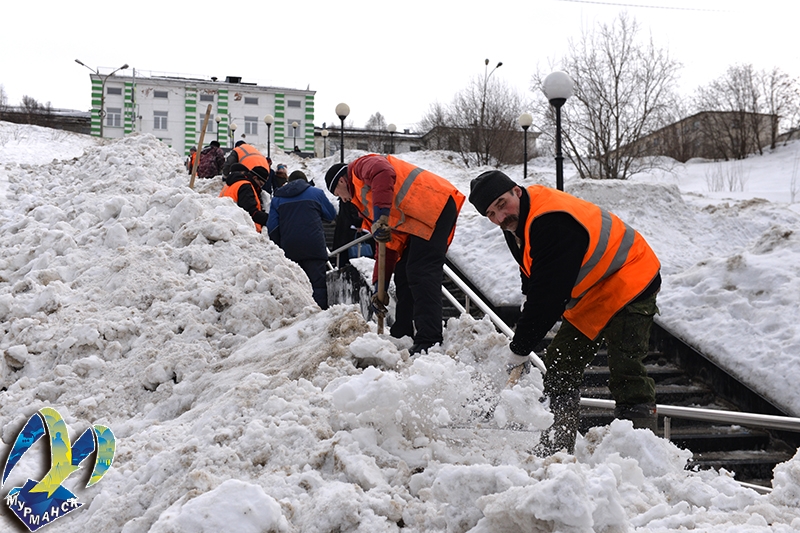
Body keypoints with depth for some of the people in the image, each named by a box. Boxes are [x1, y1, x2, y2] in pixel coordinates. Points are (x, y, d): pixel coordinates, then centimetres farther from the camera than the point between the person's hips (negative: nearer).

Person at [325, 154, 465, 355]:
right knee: (404, 275, 13)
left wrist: (381, 216, -26)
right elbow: (387, 247, 27)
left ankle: (429, 341, -23)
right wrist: (379, 284, 22)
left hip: (437, 205, -10)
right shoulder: (366, 200, 31)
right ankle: (403, 335, 18)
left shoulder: (360, 166, 6)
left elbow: (383, 173, -21)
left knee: (421, 274, -17)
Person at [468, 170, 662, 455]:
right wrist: (522, 342, 7)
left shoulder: (552, 223, -32)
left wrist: (519, 349, -21)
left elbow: (548, 295, -31)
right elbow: (533, 286, 12)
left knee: (626, 372, -17)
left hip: (629, 284, -10)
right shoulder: (516, 223, 0)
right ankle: (556, 448, 14)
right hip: (590, 295, 10)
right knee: (560, 365, 8)